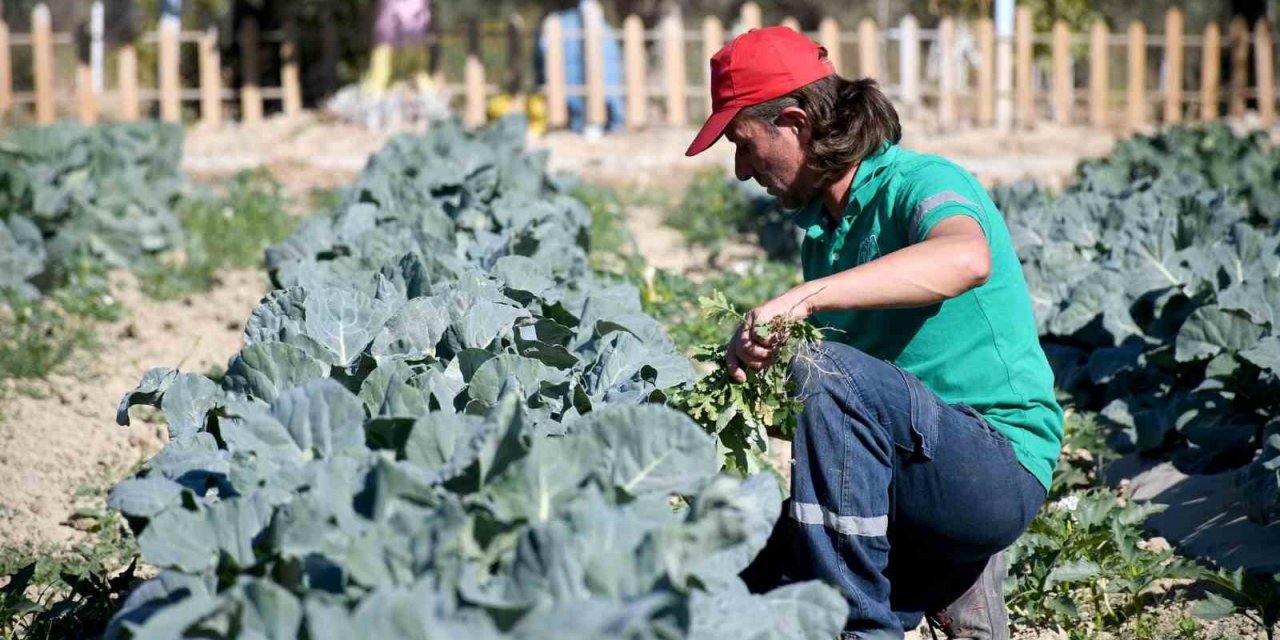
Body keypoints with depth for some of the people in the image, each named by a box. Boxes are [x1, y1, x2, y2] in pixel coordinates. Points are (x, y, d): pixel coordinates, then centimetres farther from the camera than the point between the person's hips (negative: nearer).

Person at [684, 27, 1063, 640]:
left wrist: (804, 296, -41)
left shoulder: (920, 182, -13)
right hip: (929, 468, 9)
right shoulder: (820, 226, 13)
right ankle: (946, 581, 10)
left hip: (1002, 465, -9)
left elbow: (966, 258, -40)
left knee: (830, 371, -32)